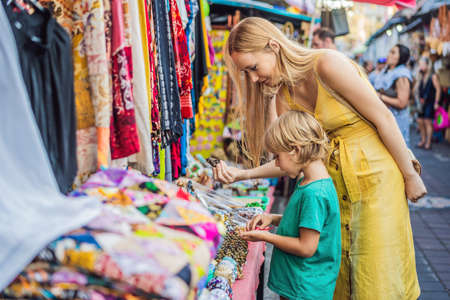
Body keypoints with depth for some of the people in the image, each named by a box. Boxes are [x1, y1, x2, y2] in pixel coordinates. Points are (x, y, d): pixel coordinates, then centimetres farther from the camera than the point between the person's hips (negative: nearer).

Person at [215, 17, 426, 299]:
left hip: (375, 173, -6)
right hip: (335, 179, 6)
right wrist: (241, 174, -11)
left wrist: (410, 175, -10)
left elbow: (384, 118, -16)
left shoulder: (327, 64, -20)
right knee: (339, 268, 12)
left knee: (375, 269, 2)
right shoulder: (283, 94, 1)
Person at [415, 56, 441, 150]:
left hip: (430, 103, -6)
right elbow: (417, 89, 15)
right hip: (422, 103, 6)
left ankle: (428, 143, -1)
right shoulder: (421, 76, 11)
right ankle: (423, 140, 20)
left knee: (427, 122, -7)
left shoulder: (433, 76, -7)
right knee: (420, 121, 7)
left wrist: (436, 102, -10)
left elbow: (438, 90, -7)